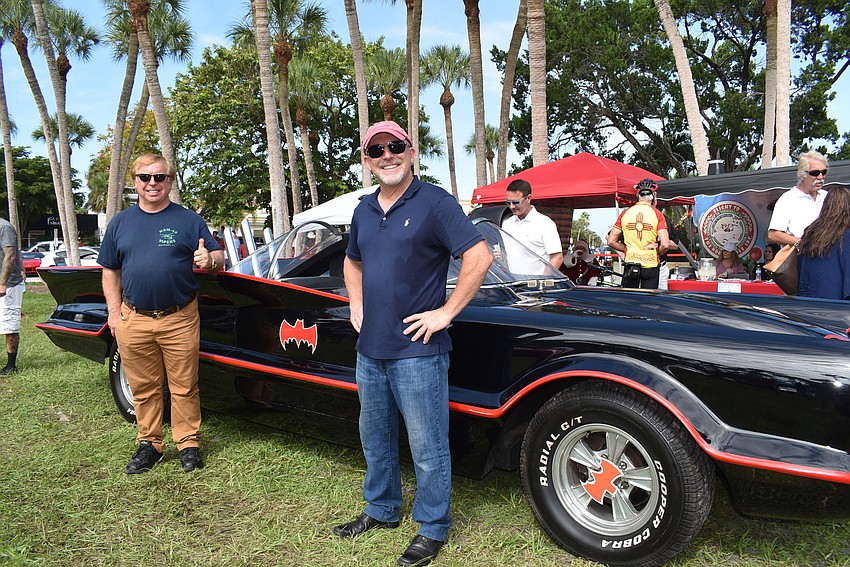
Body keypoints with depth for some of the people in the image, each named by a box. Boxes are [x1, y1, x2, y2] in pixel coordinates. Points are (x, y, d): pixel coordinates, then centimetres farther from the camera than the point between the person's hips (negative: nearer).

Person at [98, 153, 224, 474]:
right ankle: (149, 444, 25)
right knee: (144, 388, 11)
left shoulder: (189, 220, 4)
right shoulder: (120, 223, 11)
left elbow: (218, 257, 4)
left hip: (180, 320, -2)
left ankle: (188, 443, 16)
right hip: (133, 321, 3)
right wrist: (114, 313, 6)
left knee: (184, 388, 3)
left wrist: (209, 260, -20)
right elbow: (110, 271, 14)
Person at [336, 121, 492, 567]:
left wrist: (447, 312, -17)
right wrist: (356, 305, 12)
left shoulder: (434, 202, -11)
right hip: (370, 349, 7)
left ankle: (432, 529, 22)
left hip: (416, 351, -7)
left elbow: (479, 257, -17)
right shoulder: (365, 210, 11)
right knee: (375, 440, 21)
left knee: (427, 447, 4)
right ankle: (381, 510, 40)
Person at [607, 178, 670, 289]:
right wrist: (656, 253, 6)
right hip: (650, 265, -2)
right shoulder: (657, 214, -6)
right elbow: (665, 245, -13)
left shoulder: (625, 213, 1)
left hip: (630, 265, 2)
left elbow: (611, 242, 1)